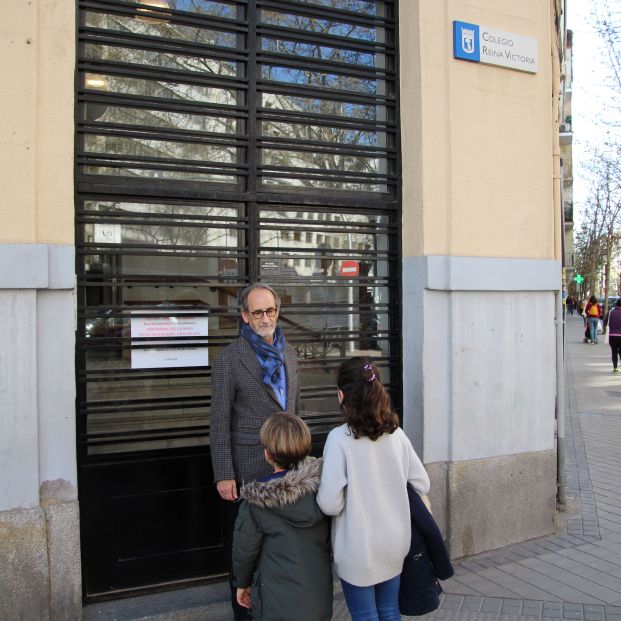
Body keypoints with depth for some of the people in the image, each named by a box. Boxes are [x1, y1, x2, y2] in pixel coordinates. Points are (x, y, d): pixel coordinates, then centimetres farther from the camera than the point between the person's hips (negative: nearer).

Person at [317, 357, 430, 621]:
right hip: (395, 544, 5)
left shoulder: (340, 438, -19)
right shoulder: (397, 434, -5)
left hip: (358, 551, -4)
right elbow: (422, 485, 3)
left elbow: (330, 504, -21)